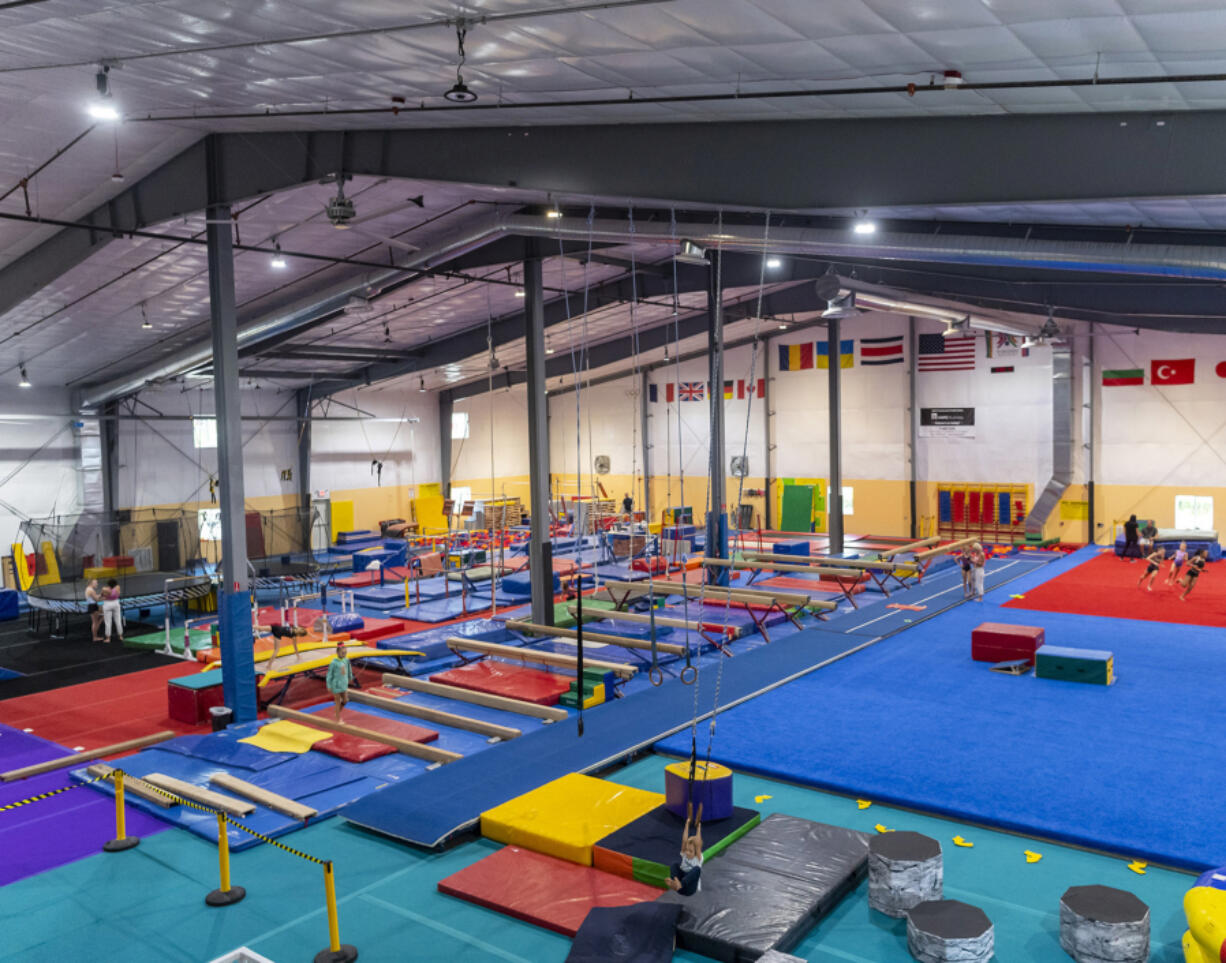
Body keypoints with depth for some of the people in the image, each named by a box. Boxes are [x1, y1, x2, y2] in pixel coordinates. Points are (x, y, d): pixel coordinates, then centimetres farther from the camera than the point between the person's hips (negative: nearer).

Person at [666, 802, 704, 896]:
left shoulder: (698, 858, 1)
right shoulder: (684, 855, 9)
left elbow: (697, 843, -13)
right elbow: (684, 841, -3)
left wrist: (699, 827, -12)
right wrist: (687, 823, -6)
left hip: (690, 889, -3)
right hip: (680, 889, 4)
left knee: (697, 869, -31)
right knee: (675, 865, -20)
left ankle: (680, 884, -53)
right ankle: (674, 883, -48)